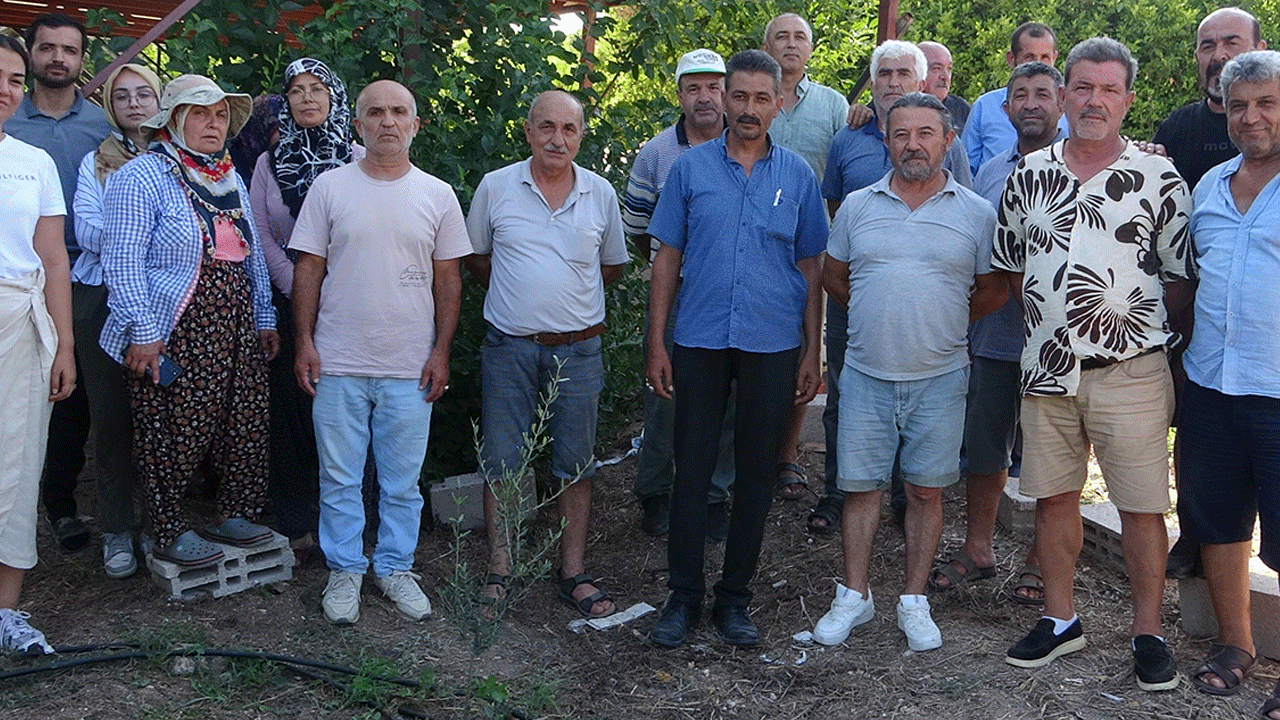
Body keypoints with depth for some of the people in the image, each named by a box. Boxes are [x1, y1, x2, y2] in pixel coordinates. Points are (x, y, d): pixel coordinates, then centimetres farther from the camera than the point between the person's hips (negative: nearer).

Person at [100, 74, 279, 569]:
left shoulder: (232, 180, 17)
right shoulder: (141, 177, -6)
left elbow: (253, 257, 21)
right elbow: (122, 262, -13)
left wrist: (264, 319, 16)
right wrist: (142, 333, -18)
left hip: (235, 332, 7)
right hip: (171, 335, -7)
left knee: (245, 427, 6)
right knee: (173, 433, -2)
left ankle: (233, 516, 20)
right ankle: (169, 532, 11)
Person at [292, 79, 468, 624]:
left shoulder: (437, 195, 5)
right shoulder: (330, 187, 2)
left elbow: (448, 279, 6)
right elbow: (308, 269, 4)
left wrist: (441, 351, 0)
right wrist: (305, 341, -2)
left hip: (410, 368, 1)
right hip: (338, 363, -1)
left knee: (403, 481, 9)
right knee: (340, 478, 7)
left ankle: (395, 567, 25)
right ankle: (345, 570, 22)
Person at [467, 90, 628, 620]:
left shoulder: (600, 193, 3)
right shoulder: (496, 187, 0)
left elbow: (613, 264, 16)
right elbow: (475, 257, 11)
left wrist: (570, 296, 11)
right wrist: (517, 298, 10)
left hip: (578, 350, 1)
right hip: (509, 348, -1)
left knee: (576, 466, 6)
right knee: (502, 465, 4)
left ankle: (573, 574, 17)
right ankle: (499, 572, 16)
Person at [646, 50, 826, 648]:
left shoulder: (798, 175, 5)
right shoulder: (691, 168, 3)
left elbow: (810, 267, 8)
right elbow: (667, 259, 4)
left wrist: (812, 351, 4)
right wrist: (656, 344, -1)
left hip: (772, 346, 1)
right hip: (699, 341, -1)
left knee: (756, 473, 7)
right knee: (691, 470, 3)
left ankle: (735, 598, 20)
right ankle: (683, 595, 15)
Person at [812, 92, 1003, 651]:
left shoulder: (976, 213, 1)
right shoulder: (857, 206, 5)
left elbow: (994, 289, 10)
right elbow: (833, 277, 17)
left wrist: (941, 325, 8)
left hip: (940, 378, -1)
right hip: (866, 374, 1)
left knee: (926, 490, 6)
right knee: (860, 486, 5)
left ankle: (914, 601, 18)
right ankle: (854, 596, 19)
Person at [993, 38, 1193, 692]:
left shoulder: (1158, 179, -1)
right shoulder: (1027, 176, 7)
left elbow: (1182, 275, 3)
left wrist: (1145, 325, 0)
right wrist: (1048, 321, 9)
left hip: (1130, 372, -3)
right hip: (1046, 368, 3)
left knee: (1142, 507, 2)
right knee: (1053, 496, 11)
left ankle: (1148, 632, 17)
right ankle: (1060, 619, 26)